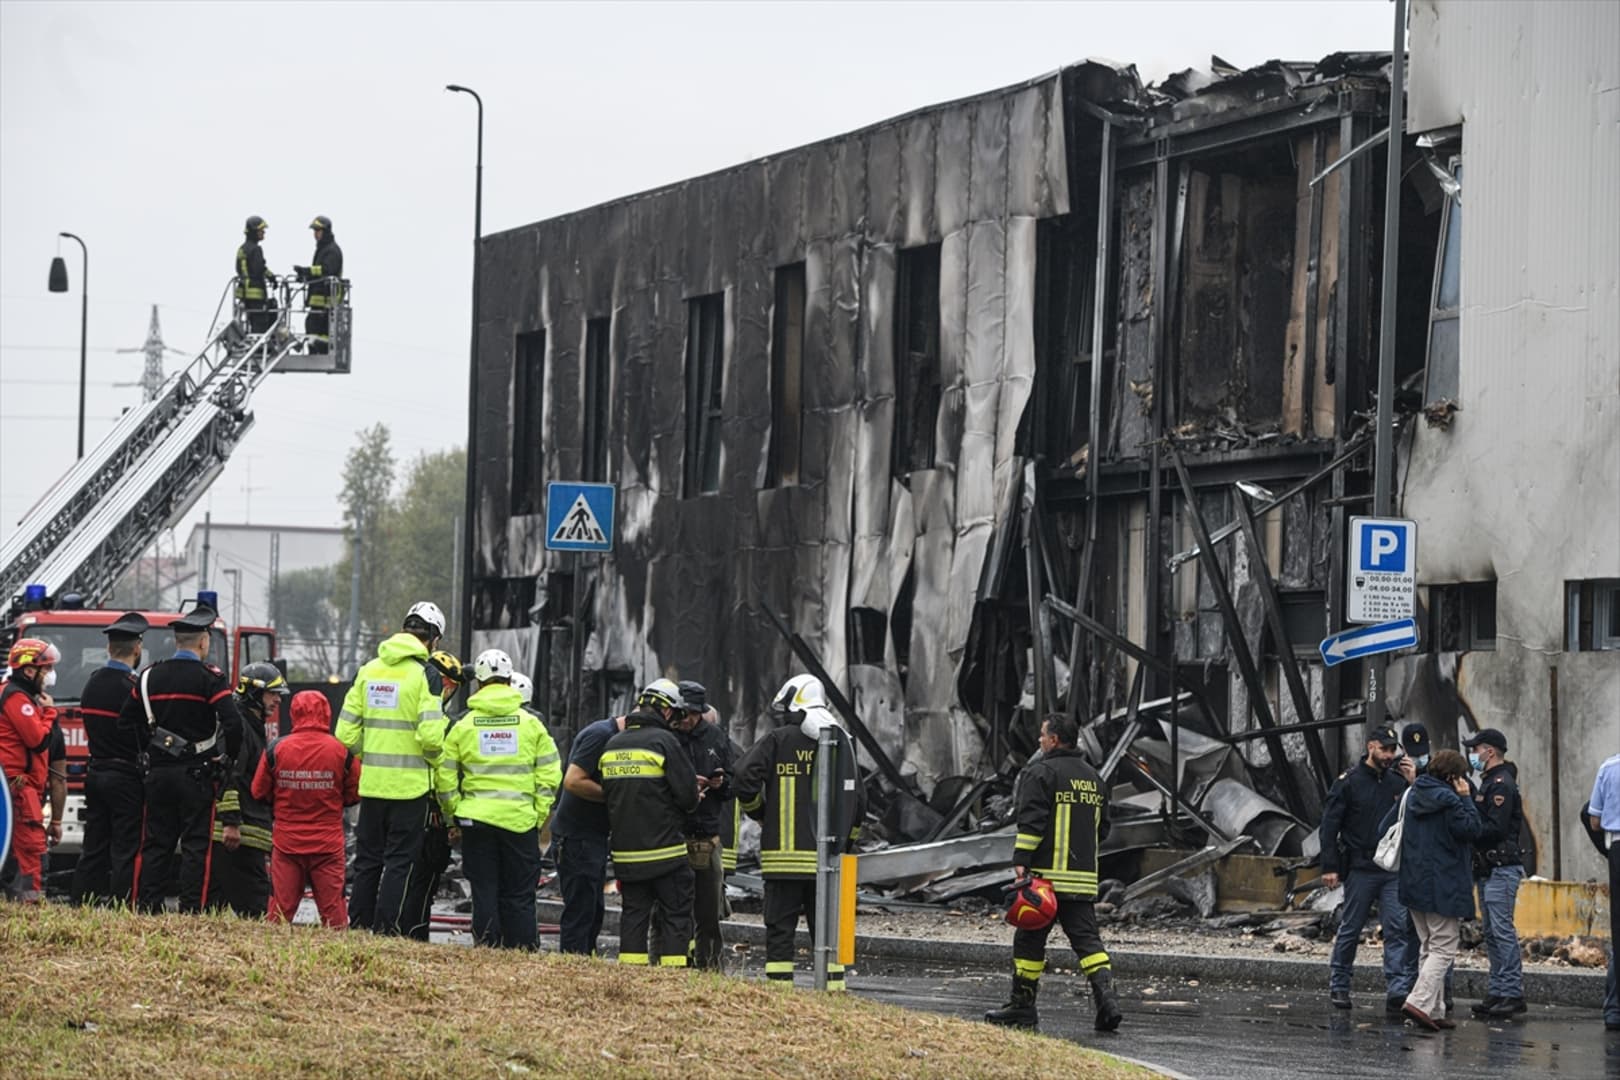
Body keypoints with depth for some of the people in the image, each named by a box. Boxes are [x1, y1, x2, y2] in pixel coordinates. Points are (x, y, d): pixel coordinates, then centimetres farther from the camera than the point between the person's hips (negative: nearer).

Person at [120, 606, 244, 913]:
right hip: (197, 773, -4)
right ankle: (190, 910, -6)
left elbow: (126, 721, 12)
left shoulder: (149, 676, 7)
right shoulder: (210, 678, -8)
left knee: (155, 845, 9)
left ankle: (146, 907, 7)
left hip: (158, 772, 5)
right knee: (196, 847, -2)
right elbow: (232, 723, -18)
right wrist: (229, 756, -3)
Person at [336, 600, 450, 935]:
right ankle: (388, 930, -3)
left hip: (372, 782, 5)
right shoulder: (425, 673, -9)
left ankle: (358, 927, 14)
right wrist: (439, 764, 1)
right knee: (401, 862, 0)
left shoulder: (369, 670, 8)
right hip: (411, 784, -5)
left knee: (367, 860, 13)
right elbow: (431, 735, -18)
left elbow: (346, 733, 7)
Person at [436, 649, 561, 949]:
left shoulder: (464, 725, 2)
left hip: (477, 820, 0)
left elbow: (445, 778, 2)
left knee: (484, 894, 6)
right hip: (521, 820, 0)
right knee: (519, 897, 4)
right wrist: (539, 815, 7)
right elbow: (549, 775, 0)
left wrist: (454, 814, 12)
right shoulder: (531, 724, 2)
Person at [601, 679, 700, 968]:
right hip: (665, 850, -6)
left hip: (625, 851, 6)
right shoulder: (664, 741, -11)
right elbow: (688, 794, -13)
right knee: (678, 914, 0)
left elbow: (606, 792, 15)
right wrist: (693, 797, 9)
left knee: (634, 913, 11)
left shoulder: (612, 745, 10)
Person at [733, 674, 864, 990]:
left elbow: (745, 779, -11)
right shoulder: (841, 744, 10)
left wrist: (760, 815, 6)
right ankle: (834, 988, 8)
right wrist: (844, 842, 20)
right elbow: (858, 800, 10)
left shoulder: (778, 740, -3)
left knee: (780, 928, 0)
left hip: (785, 854, -4)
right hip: (826, 858, 4)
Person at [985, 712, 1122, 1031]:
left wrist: (1020, 861, -17)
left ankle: (1022, 1005, 9)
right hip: (1084, 878, 6)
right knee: (1087, 939, 3)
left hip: (1047, 873, -6)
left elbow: (1031, 821, -16)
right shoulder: (1093, 777, 16)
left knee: (1029, 940, 4)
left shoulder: (1040, 773, -7)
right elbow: (1103, 828, 21)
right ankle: (1107, 998, -14)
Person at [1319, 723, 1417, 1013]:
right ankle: (1338, 986, 20)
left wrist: (1413, 785, -4)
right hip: (1360, 868, -3)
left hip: (1393, 869, 3)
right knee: (1350, 929, 6)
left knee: (1399, 929, -8)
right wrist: (1329, 867, -9)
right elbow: (1329, 825, -3)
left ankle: (1397, 992, -13)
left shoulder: (1398, 781, 10)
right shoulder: (1350, 781, -1)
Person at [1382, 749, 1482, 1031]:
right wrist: (1466, 798, -6)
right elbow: (1472, 829, -14)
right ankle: (1420, 1002, -19)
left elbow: (1385, 828, 13)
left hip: (1414, 883, 8)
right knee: (1443, 949, -3)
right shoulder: (1449, 801, -15)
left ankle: (1434, 1011, 16)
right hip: (1444, 886, -8)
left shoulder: (1411, 796, 8)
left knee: (1428, 947, 15)